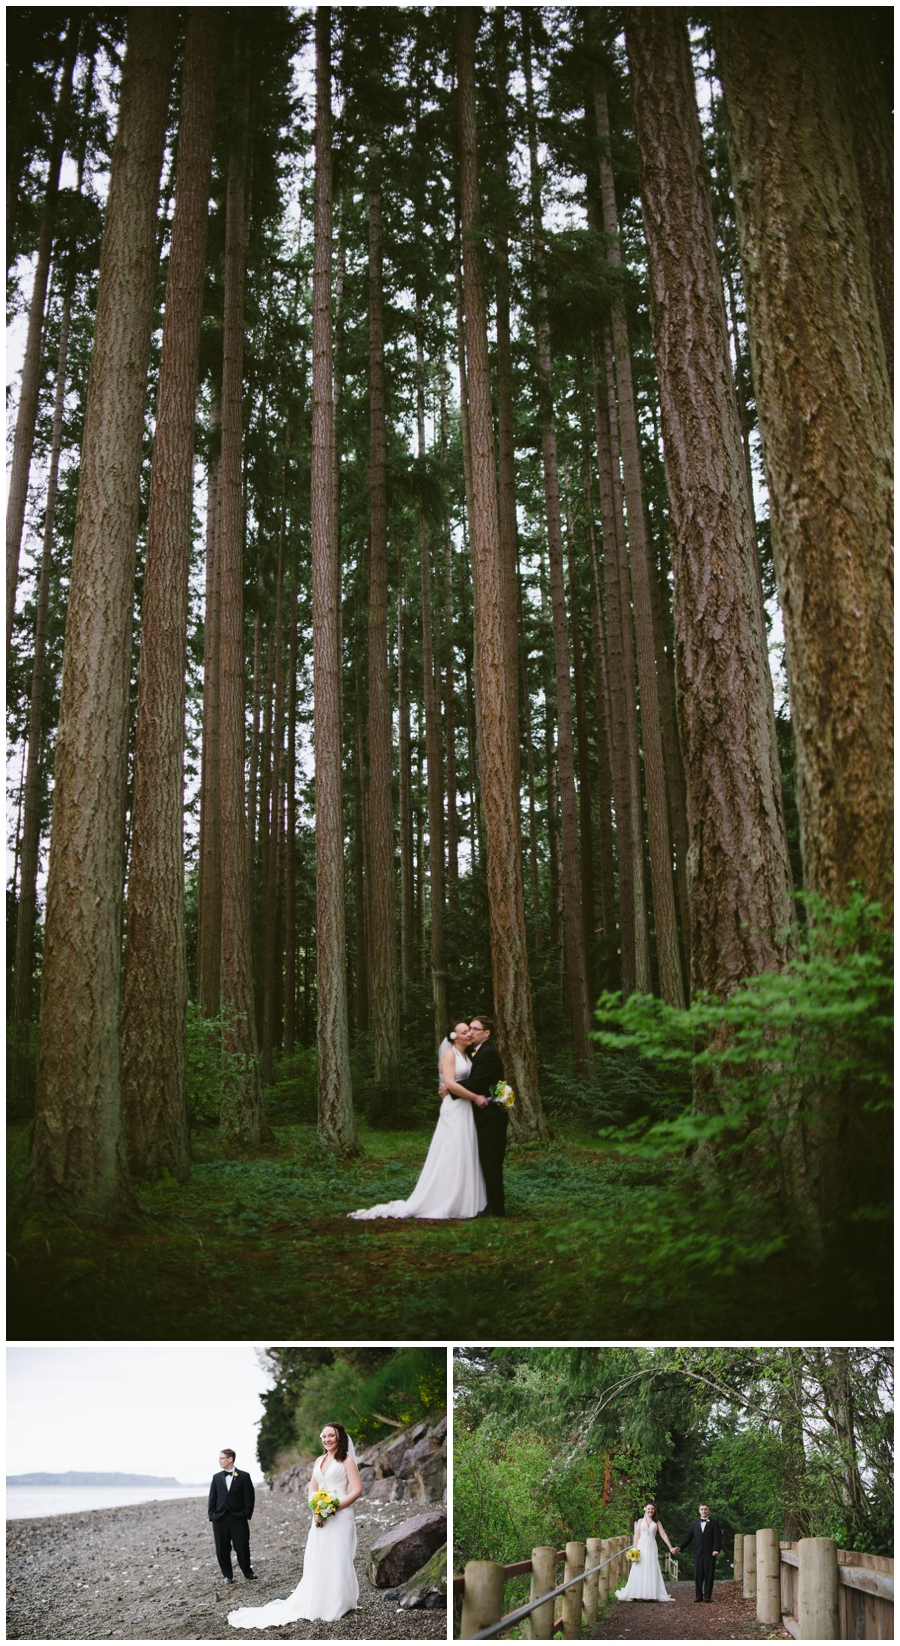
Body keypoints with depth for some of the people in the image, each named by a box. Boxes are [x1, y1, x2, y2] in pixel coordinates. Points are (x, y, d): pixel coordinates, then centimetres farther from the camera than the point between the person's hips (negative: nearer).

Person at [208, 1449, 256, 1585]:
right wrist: (212, 1518, 2)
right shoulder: (216, 1477, 10)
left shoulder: (244, 1476, 1)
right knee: (222, 1550, 3)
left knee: (242, 1548, -2)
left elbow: (249, 1498, 0)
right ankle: (228, 1575, 18)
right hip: (220, 1519, 3)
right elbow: (212, 1499, 10)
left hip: (238, 1519, -3)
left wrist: (247, 1517, -5)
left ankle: (248, 1573, 15)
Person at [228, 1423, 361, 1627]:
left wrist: (334, 1508, -16)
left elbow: (357, 1490, -10)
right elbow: (312, 1489, 16)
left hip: (339, 1517, -6)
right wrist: (316, 1510, -3)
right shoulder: (319, 1461, 15)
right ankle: (318, 1605, 13)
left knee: (337, 1561, -4)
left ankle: (337, 1607, 5)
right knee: (316, 1561, 6)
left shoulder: (347, 1461, -4)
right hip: (320, 1518, 6)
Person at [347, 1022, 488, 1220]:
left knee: (466, 1157, 8)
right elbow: (450, 1083, -22)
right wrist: (475, 1097, -19)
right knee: (450, 1157, -6)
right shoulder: (449, 1054, -10)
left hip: (467, 1111, 8)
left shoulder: (466, 1055, 16)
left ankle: (463, 1201, 13)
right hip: (454, 1110, -8)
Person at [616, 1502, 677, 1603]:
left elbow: (664, 1535, 5)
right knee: (639, 1570, -4)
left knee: (652, 1571, -4)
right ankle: (638, 1594, -4)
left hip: (651, 1548, 0)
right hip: (641, 1547, 0)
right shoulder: (640, 1521, 10)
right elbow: (637, 1535, 7)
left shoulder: (657, 1522, 11)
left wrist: (670, 1547, -4)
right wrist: (634, 1549, -2)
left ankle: (651, 1594, -3)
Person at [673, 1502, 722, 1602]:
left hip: (709, 1554, -3)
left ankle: (707, 1596, 3)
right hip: (698, 1553, 3)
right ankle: (698, 1596, 5)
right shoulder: (694, 1524, 17)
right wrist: (679, 1547, 0)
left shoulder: (714, 1523, 8)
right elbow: (688, 1537, 13)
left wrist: (716, 1549, -18)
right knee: (698, 1576, 0)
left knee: (709, 1575, -2)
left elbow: (717, 1537, -2)